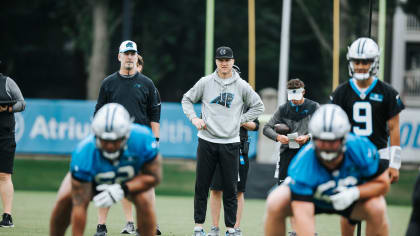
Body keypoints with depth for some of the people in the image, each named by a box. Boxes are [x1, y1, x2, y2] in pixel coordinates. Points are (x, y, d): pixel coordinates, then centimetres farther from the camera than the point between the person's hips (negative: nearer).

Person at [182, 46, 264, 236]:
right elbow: (187, 99, 15)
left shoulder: (242, 86, 4)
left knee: (230, 188, 1)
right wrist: (194, 118, 1)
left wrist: (240, 121, 4)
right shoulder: (205, 82, 3)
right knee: (201, 186, 3)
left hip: (230, 144, 0)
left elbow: (258, 106, 14)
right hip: (207, 142, 0)